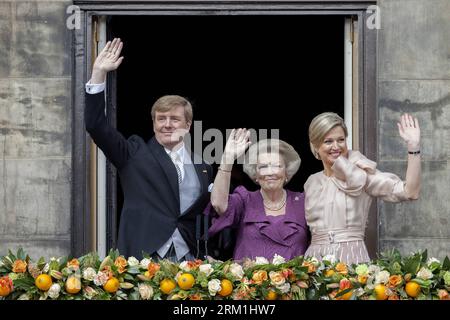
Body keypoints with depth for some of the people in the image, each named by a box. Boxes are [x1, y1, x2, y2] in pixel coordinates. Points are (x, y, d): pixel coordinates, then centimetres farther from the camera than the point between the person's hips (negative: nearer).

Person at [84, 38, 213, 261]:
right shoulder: (135, 154, 7)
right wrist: (99, 74, -8)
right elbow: (96, 126, -2)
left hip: (187, 260, 3)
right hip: (142, 257, -2)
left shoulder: (202, 167, 15)